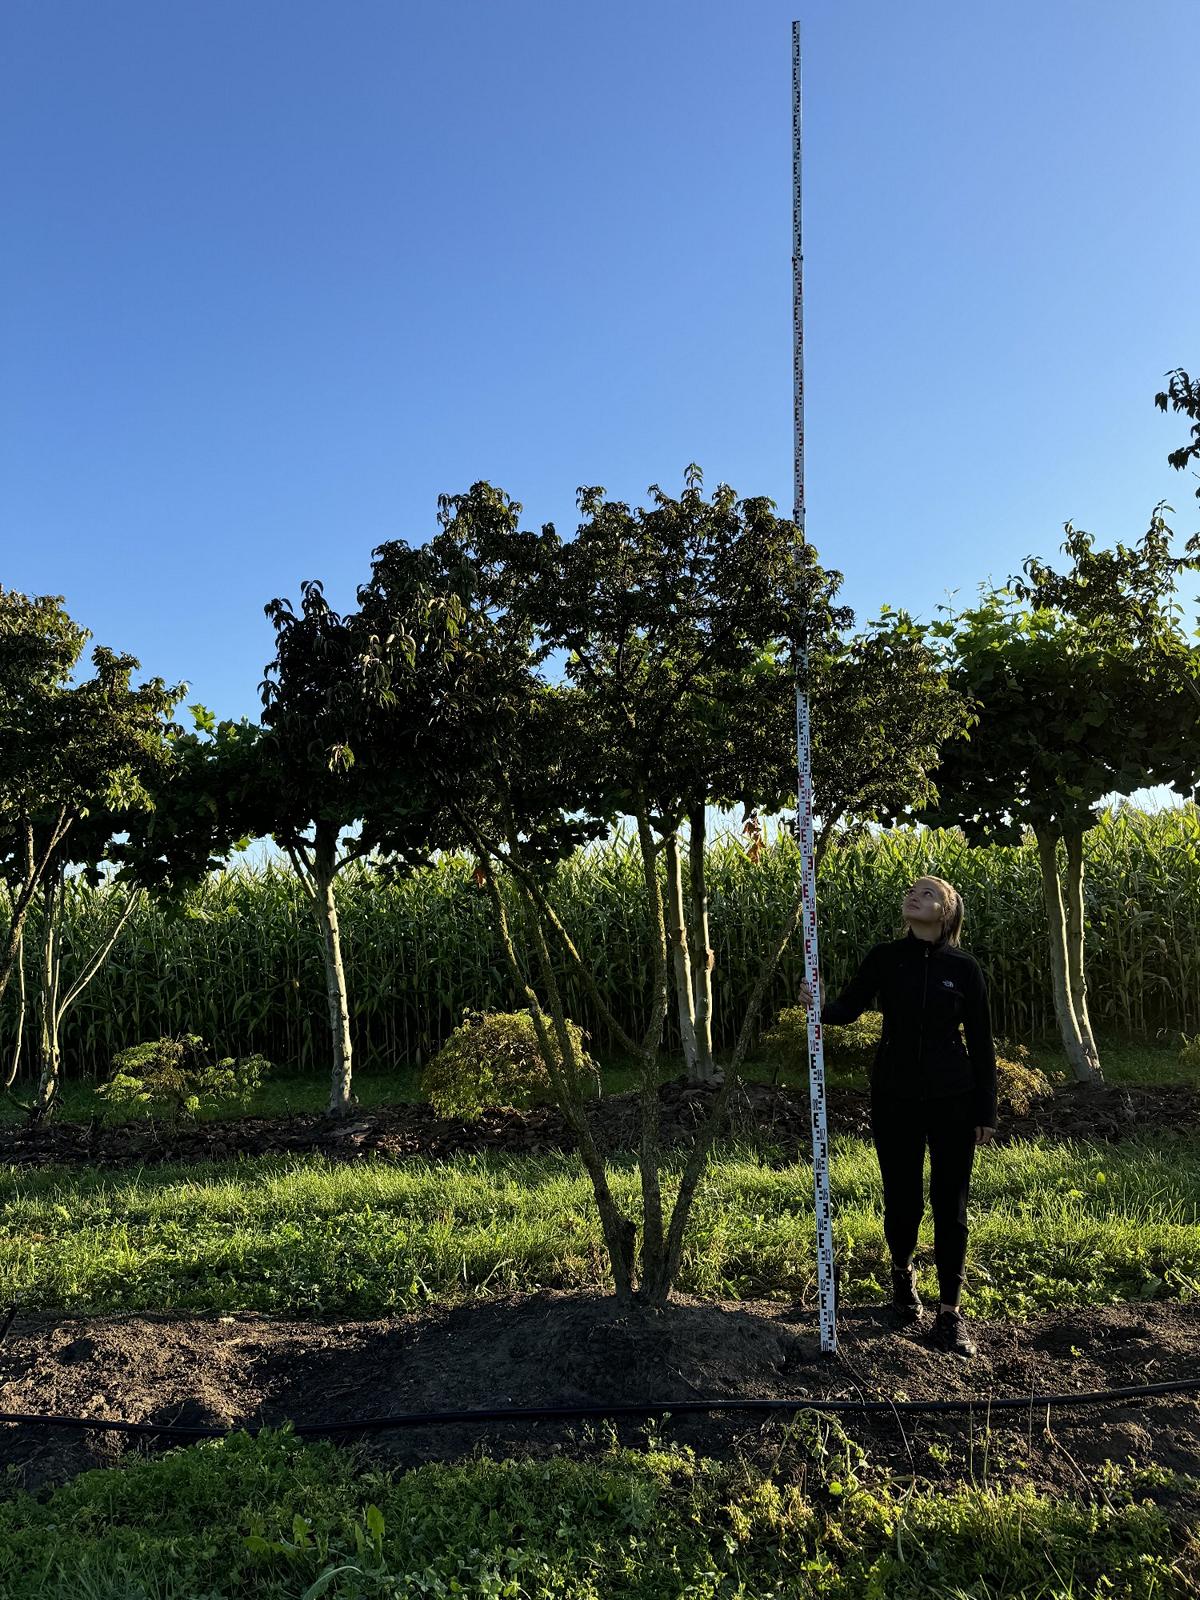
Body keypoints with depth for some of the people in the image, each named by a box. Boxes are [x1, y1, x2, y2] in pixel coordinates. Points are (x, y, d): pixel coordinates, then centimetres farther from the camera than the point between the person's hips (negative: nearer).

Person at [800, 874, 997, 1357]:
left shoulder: (963, 968, -4)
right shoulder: (885, 958, -1)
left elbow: (981, 1042, 1)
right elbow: (849, 1008, -7)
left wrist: (986, 1111, 1)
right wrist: (821, 1006, -30)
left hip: (952, 1099, 0)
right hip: (895, 1098, 1)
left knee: (951, 1206, 4)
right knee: (902, 1201, 8)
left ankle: (950, 1312, 19)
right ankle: (902, 1272, 39)